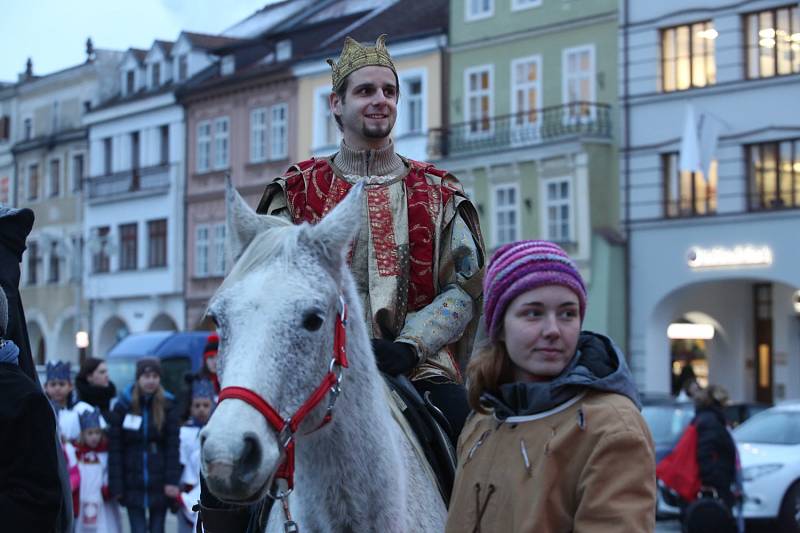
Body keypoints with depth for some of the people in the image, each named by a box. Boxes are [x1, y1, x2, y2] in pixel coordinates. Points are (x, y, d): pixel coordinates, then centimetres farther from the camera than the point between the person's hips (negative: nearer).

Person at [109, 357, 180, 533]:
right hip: (133, 484, -1)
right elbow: (114, 448, -2)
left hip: (159, 485, 1)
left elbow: (173, 446, -3)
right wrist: (115, 485, -7)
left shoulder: (167, 405, 1)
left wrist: (172, 481, -11)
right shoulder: (123, 406, -1)